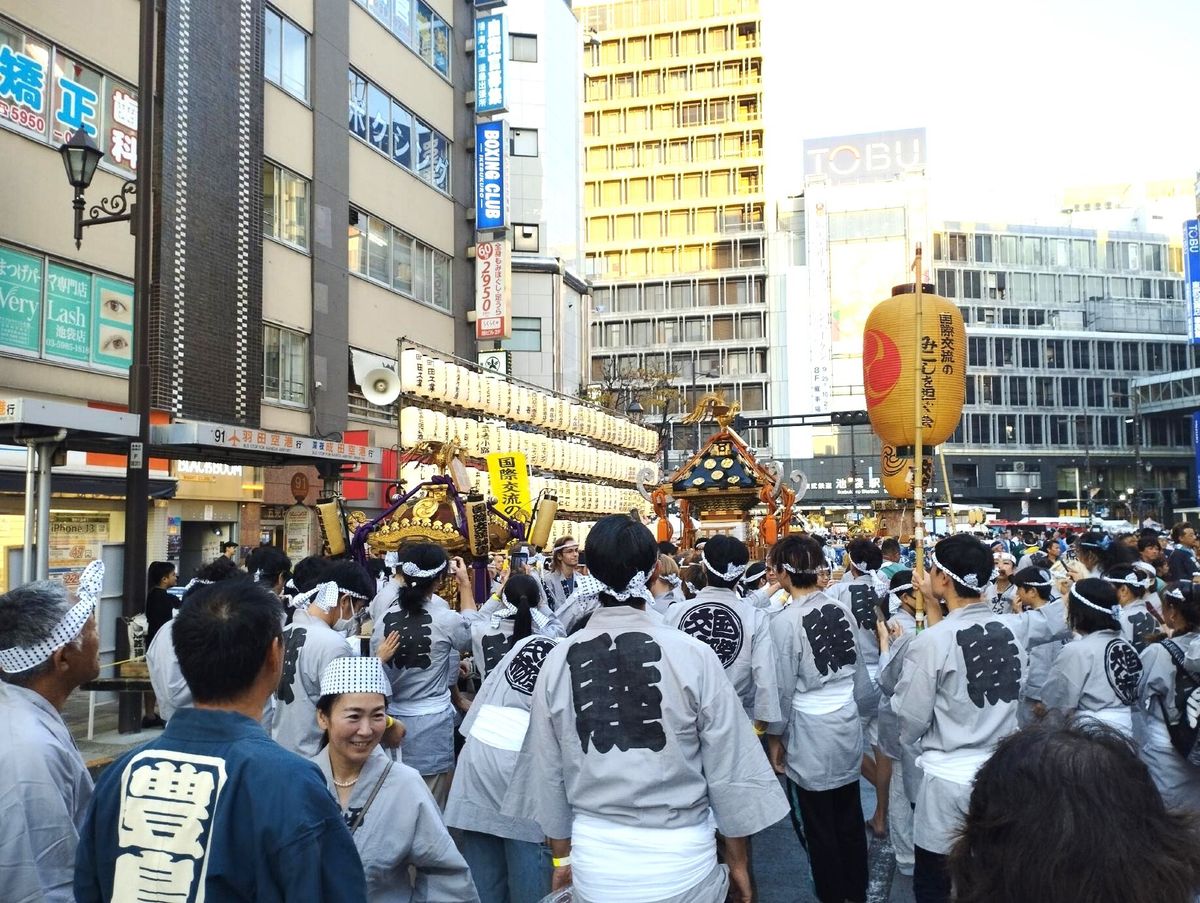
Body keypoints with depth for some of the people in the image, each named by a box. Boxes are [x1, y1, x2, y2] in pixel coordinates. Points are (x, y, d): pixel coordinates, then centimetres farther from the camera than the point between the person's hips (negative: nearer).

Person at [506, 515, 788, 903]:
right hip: (680, 857, -2)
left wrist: (562, 856, 17)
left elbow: (548, 771, 2)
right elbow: (729, 768, -7)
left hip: (595, 858, 2)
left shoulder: (559, 661, -8)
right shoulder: (692, 655, -15)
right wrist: (738, 861, 8)